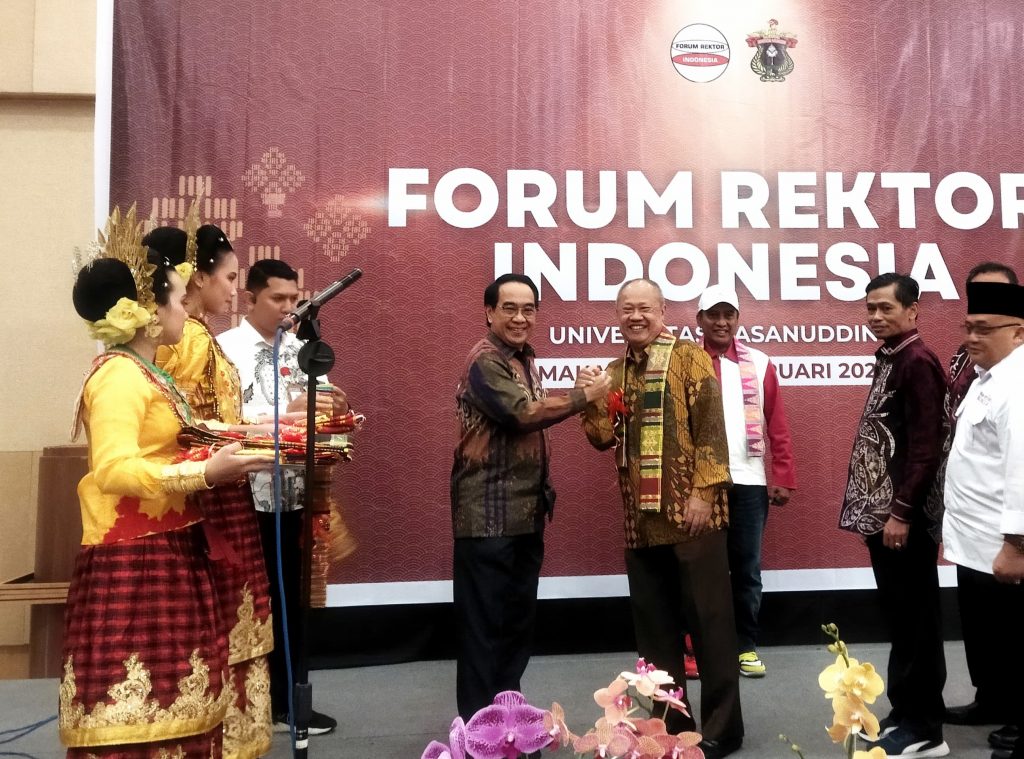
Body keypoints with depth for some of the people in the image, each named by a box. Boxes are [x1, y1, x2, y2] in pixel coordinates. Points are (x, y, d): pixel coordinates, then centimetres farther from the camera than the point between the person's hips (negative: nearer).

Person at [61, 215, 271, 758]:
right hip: (131, 562, -10)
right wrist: (205, 474, -29)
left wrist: (214, 454, 12)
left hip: (166, 552, 10)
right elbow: (114, 470, -27)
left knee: (168, 700, 15)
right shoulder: (119, 375, -16)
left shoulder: (145, 373, 14)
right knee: (134, 709, -4)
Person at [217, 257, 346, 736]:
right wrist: (286, 413, -27)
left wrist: (331, 410, -11)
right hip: (244, 496, -6)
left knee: (288, 599, 15)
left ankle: (284, 701, 30)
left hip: (292, 493, 6)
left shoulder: (299, 350, 9)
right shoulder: (225, 348, -8)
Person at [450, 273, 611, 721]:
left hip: (526, 512, 9)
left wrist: (543, 488, 14)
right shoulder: (485, 361, -12)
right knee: (484, 622, -1)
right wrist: (586, 395, -13)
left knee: (519, 617, 16)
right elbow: (526, 414, -24)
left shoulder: (525, 361, 16)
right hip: (489, 515, -9)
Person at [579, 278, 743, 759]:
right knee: (654, 624, 12)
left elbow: (710, 427, -10)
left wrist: (703, 492, -17)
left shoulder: (689, 358, -3)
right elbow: (605, 438, 10)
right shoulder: (615, 372, 14)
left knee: (709, 621, 2)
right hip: (640, 518, 6)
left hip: (690, 512, -6)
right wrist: (590, 399, -8)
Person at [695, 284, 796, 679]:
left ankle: (746, 646, 22)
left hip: (749, 480, 2)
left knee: (746, 567, 9)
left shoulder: (760, 364, 7)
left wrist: (783, 477, 2)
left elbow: (777, 425, 7)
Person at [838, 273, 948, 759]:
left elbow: (925, 446, -19)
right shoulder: (890, 360, 14)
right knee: (900, 617, 16)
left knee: (914, 619, 1)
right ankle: (907, 713, 27)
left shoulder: (917, 361, -13)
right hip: (880, 511, 9)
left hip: (903, 516, -9)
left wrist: (902, 512, -20)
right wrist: (877, 510, 15)